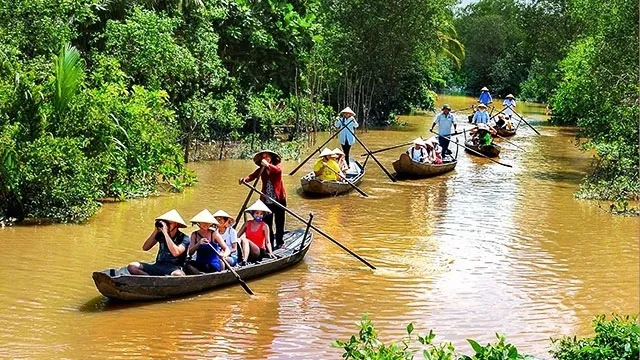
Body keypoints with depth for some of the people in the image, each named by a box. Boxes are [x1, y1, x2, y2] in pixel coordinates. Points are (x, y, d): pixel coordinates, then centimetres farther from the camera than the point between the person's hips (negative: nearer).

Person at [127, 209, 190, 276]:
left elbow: (176, 253, -22)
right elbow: (145, 248, 4)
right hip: (158, 265, 5)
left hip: (173, 267, -5)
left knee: (178, 274, -43)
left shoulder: (184, 238, -4)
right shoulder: (161, 234, 10)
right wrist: (155, 230, -3)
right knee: (132, 267, -16)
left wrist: (165, 232, -18)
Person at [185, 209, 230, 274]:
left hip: (213, 266, -2)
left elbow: (226, 249, -3)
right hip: (200, 264, 2)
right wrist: (198, 243, -21)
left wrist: (224, 255, -27)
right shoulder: (194, 235, 5)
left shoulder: (214, 234, -2)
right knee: (188, 264, -27)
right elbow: (190, 252, -4)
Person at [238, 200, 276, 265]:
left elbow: (267, 242, -5)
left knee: (244, 240, -29)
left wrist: (270, 252, -21)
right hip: (247, 252, 4)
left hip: (259, 252, -4)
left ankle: (244, 261, -49)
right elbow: (237, 235, 9)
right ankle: (244, 260, -41)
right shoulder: (247, 224, 9)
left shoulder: (264, 226, -1)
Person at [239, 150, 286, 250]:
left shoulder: (277, 167, -5)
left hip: (279, 199, -2)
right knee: (267, 223, 6)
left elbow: (278, 170, -30)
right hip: (266, 200, 3)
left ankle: (279, 242, 25)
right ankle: (270, 243, 17)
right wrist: (245, 178, -37)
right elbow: (252, 176, -14)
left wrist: (268, 165, -48)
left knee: (279, 223, 9)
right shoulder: (261, 170, 2)